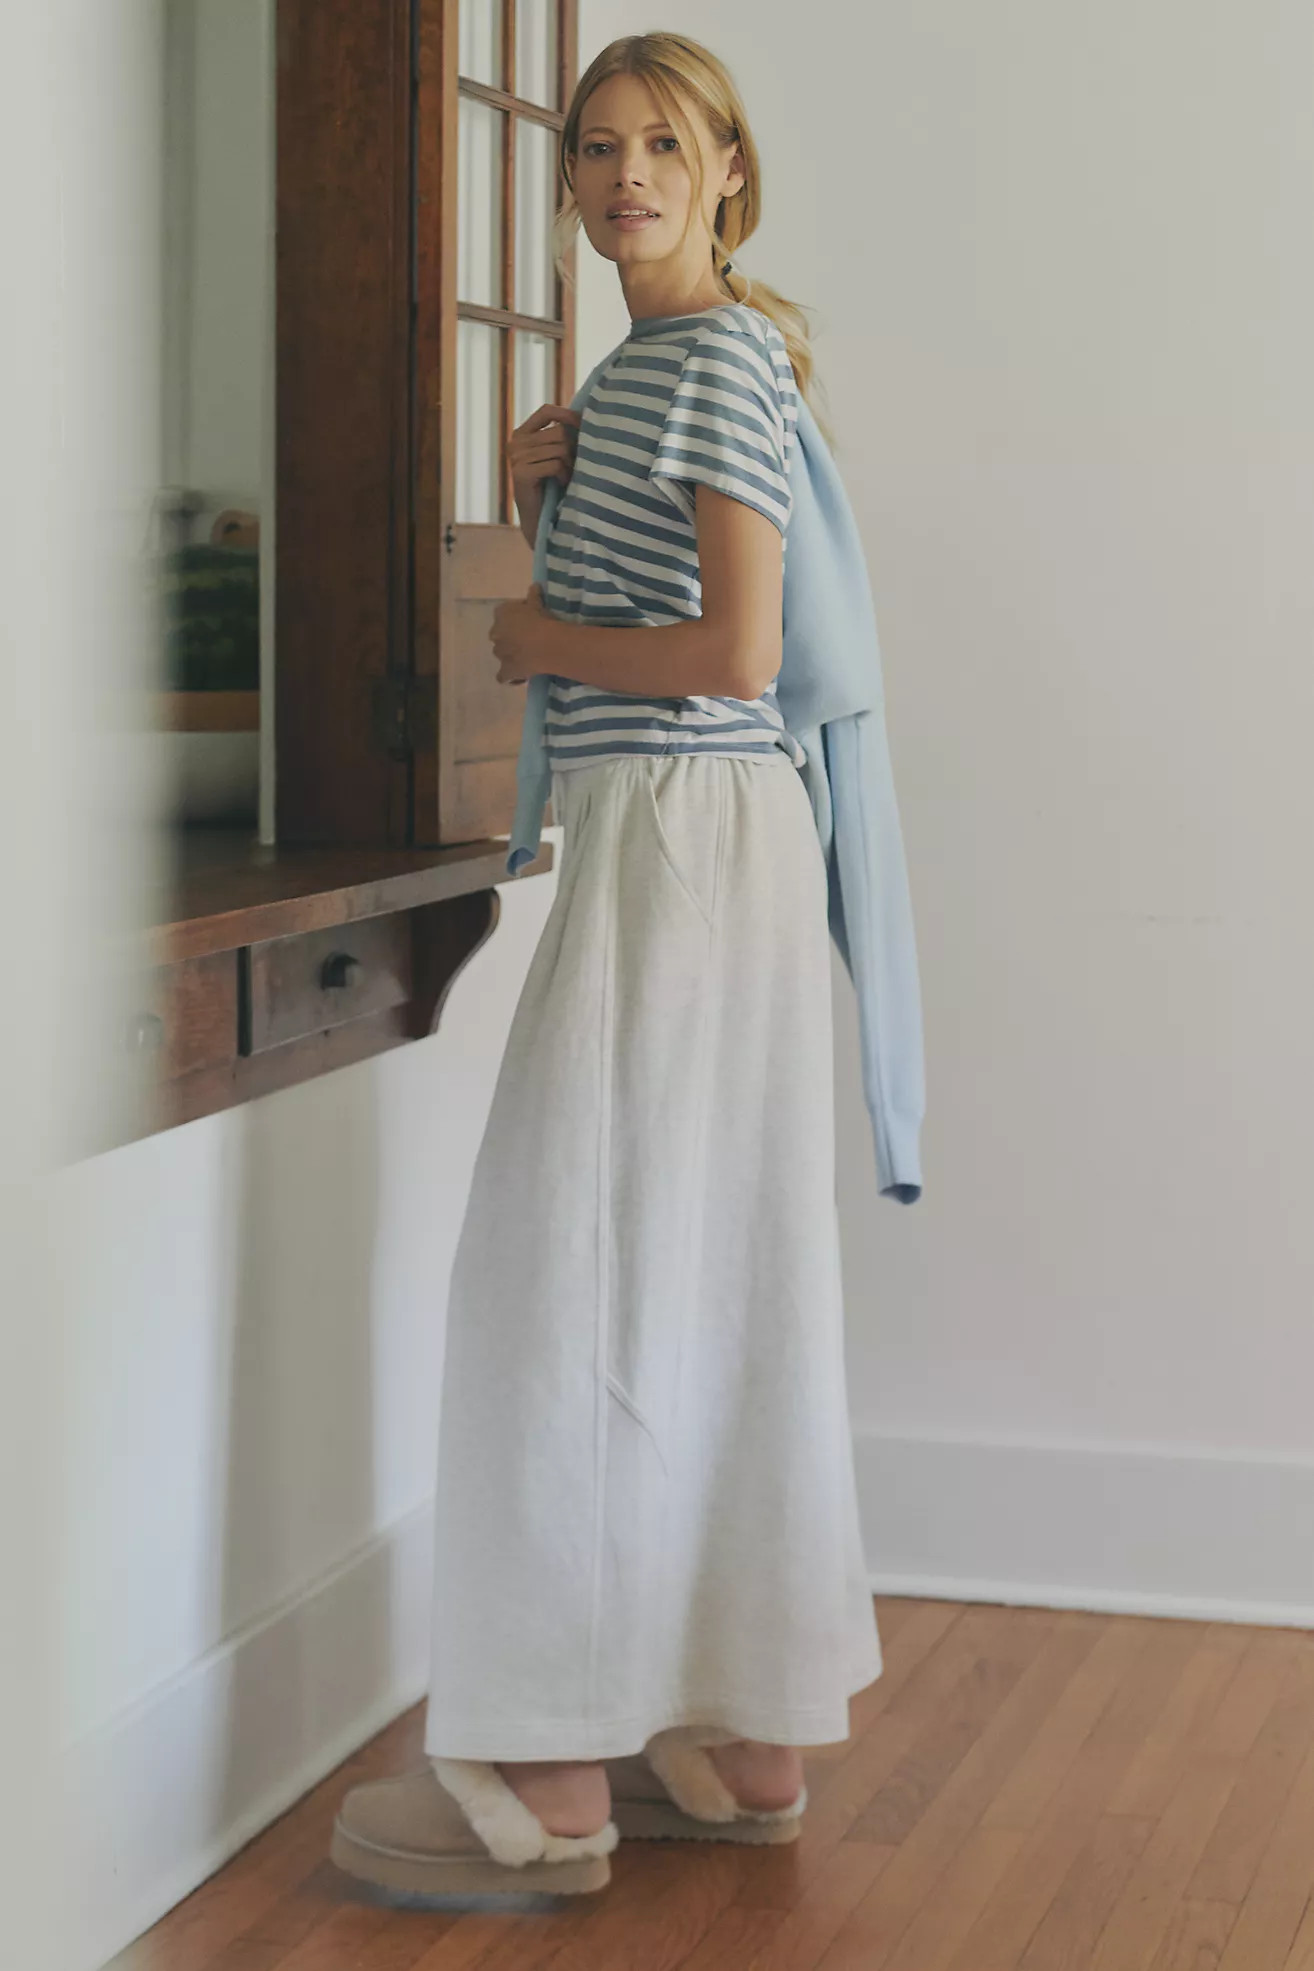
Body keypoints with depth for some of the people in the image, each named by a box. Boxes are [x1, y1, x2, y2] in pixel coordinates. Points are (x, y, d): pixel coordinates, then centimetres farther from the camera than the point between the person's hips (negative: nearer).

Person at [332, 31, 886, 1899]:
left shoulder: (720, 353, -11)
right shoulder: (648, 359, 18)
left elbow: (737, 651, -20)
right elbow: (611, 583, 28)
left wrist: (545, 642, -6)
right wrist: (549, 476, 9)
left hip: (684, 832, -10)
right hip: (665, 834, 10)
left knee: (581, 1269, -8)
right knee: (720, 1279, 10)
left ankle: (555, 1783, -2)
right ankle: (753, 1743, 17)